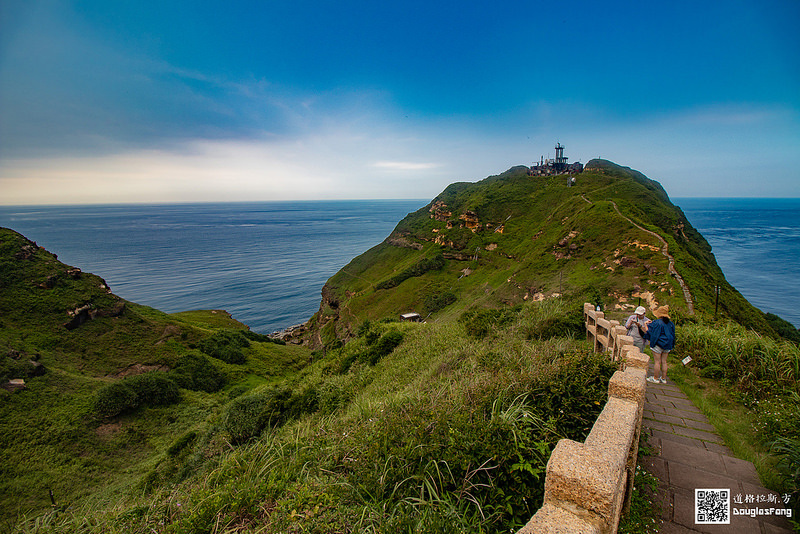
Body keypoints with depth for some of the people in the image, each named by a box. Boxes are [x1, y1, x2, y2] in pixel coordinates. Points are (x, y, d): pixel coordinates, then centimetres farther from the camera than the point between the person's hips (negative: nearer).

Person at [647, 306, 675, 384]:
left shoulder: (657, 323, -16)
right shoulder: (671, 323, 8)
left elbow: (654, 335, -16)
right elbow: (673, 336, 15)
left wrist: (652, 344, -9)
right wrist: (671, 346, 23)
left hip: (658, 345, -7)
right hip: (667, 346, 7)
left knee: (657, 362, -1)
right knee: (664, 362, 13)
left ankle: (655, 378, 5)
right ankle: (663, 378, 19)